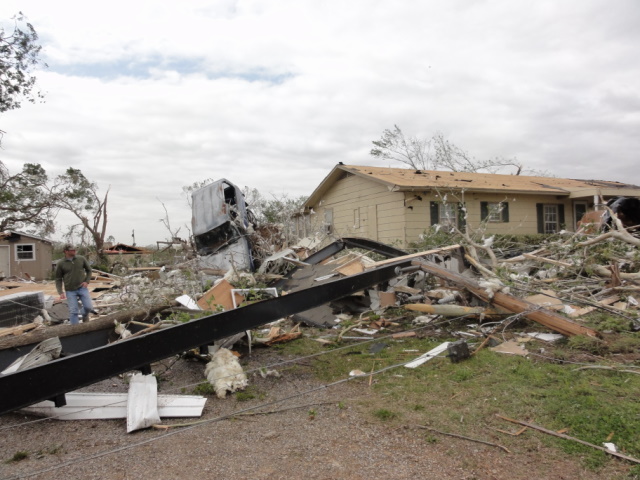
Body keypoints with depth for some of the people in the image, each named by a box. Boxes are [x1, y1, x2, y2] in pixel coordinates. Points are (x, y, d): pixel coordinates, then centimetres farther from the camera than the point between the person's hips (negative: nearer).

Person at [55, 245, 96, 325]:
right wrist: (60, 292, -6)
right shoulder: (61, 263, -3)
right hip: (70, 291, -1)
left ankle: (85, 316, 30)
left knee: (88, 307, -4)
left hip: (82, 288, 1)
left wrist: (87, 281, -3)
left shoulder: (81, 259, 0)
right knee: (73, 311, -2)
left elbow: (89, 270, 12)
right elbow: (58, 279, 3)